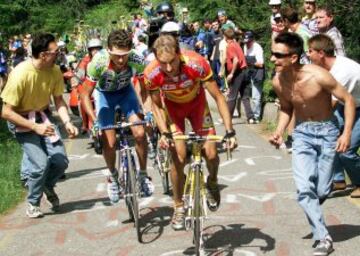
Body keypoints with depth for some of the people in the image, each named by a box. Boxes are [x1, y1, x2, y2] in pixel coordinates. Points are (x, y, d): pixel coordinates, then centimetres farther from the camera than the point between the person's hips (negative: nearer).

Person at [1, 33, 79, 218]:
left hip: (43, 116, 5)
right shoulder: (20, 74, -29)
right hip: (23, 121, -5)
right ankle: (32, 203, 9)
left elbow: (58, 100, 1)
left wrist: (67, 122, -16)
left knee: (61, 161, -7)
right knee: (41, 164, -18)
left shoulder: (55, 71, -13)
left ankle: (48, 186, 27)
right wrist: (35, 127, -29)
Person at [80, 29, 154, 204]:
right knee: (109, 142, -8)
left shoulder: (136, 60, -32)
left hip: (126, 91, 1)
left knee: (140, 133, -15)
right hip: (105, 94, -1)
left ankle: (143, 174, 7)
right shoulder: (98, 62, -36)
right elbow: (85, 94, -25)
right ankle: (113, 177, 21)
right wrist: (94, 120, -35)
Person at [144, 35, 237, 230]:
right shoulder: (151, 73, -32)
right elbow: (156, 105, -12)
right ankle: (179, 207, 7)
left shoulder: (196, 64, -37)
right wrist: (164, 133, -26)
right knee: (179, 157, -13)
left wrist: (230, 131, -33)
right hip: (172, 105, 0)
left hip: (196, 102, 0)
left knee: (211, 154, -10)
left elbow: (218, 97, -28)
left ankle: (212, 183, 25)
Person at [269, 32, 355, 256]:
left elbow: (348, 100, -13)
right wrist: (279, 131, -6)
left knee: (322, 190, 0)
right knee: (304, 189, -13)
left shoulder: (317, 76, -23)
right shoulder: (278, 82, -8)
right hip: (302, 133, 3)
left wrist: (347, 133, -19)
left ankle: (313, 211, 36)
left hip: (327, 131, -3)